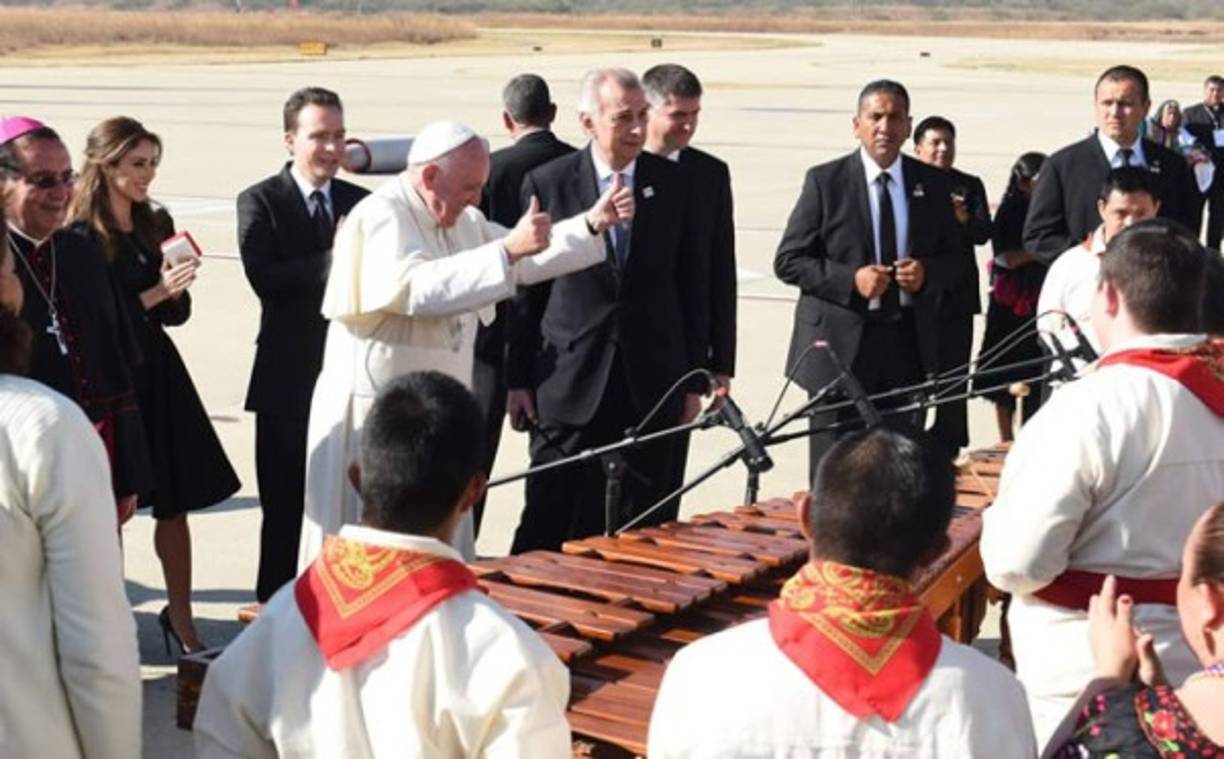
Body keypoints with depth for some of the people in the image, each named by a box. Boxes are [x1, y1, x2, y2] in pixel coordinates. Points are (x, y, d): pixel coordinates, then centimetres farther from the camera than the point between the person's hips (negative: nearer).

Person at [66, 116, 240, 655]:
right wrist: (152, 293, -18)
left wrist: (176, 289, -9)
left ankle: (181, 621, 16)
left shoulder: (156, 225, 8)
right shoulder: (81, 237, -10)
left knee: (175, 501, 6)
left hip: (157, 372, 6)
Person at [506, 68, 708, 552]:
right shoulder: (547, 183, -1)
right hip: (569, 383, -2)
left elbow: (691, 285, 8)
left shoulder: (672, 184, 4)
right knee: (546, 528, 1)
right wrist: (518, 380, 0)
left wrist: (693, 380, 5)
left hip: (651, 383, 2)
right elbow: (525, 287, 2)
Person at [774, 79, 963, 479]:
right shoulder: (825, 181, -1)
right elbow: (788, 261, -3)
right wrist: (851, 279, -16)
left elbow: (956, 261, 13)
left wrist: (927, 273, -10)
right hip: (840, 346, -3)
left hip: (909, 347, 3)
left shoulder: (932, 183, 8)